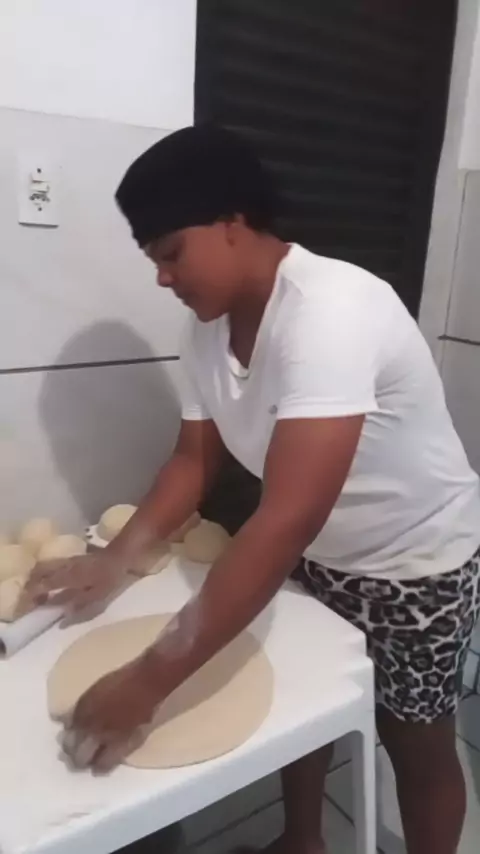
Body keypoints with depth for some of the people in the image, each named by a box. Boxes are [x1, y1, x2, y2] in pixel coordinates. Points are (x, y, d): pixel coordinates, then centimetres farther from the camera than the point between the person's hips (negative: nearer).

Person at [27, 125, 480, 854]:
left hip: (416, 562, -7)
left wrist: (150, 680, -38)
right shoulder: (211, 323, -9)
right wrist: (114, 561, -15)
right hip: (319, 556, 7)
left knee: (416, 745, 14)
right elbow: (195, 459, -2)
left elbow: (286, 519, -41)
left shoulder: (330, 312, -35)